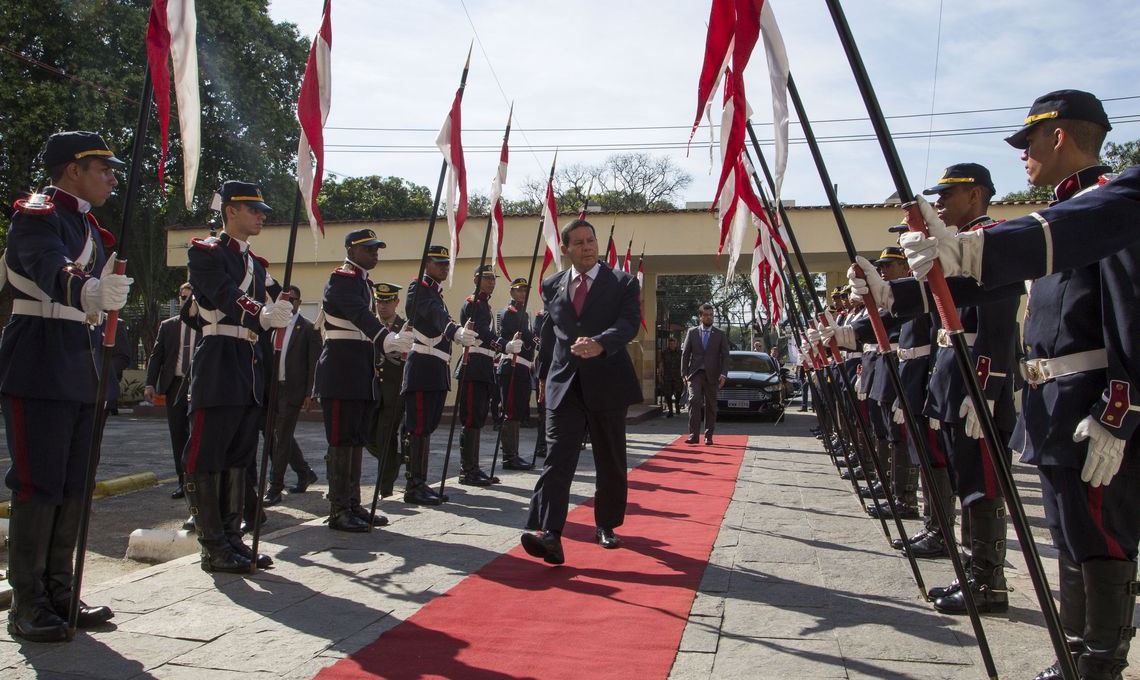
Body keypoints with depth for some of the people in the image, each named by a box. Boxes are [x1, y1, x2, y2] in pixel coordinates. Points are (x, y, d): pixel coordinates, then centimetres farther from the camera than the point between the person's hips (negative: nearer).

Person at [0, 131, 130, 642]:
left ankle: (59, 593, 19)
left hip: (80, 370, 9)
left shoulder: (89, 226, 19)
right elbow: (53, 272, -31)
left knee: (74, 485, 10)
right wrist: (91, 293, -51)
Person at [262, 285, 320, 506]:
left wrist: (310, 394, -10)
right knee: (279, 436, 14)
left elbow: (314, 364, -5)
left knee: (282, 439, -5)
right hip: (272, 388, 6)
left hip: (292, 390, -6)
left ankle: (274, 489, 2)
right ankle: (305, 473, 32)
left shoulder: (309, 328, -4)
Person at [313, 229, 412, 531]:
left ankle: (353, 505, 16)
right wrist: (389, 339, -44)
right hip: (341, 370, -9)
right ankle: (338, 511, -1)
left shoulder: (363, 282, 19)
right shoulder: (341, 279, -10)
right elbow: (360, 315, -28)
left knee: (357, 439, 10)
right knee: (342, 439, -7)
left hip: (361, 372, 10)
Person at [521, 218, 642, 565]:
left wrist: (599, 344, -33)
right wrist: (543, 375, 20)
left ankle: (606, 525, 29)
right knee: (557, 458, -12)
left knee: (611, 462, 11)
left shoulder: (623, 283, 1)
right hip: (563, 384, 1)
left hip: (607, 383, -1)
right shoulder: (552, 286, 11)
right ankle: (548, 534, -20)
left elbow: (629, 323, -15)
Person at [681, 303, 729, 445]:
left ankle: (708, 436, 13)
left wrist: (723, 374, -9)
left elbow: (725, 356, 3)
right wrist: (684, 373, -1)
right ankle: (694, 435, -13)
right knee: (694, 401, -14)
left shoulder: (720, 334, 7)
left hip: (712, 375, 1)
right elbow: (685, 353, 7)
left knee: (710, 406, 4)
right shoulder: (692, 332, 8)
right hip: (695, 373, 0)